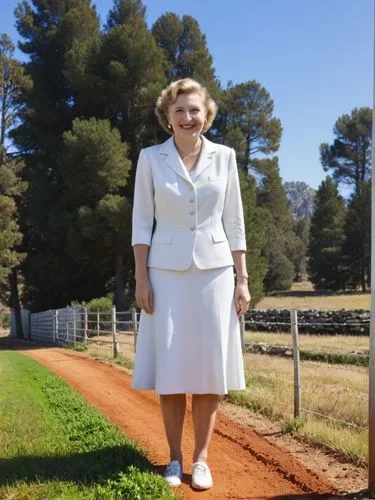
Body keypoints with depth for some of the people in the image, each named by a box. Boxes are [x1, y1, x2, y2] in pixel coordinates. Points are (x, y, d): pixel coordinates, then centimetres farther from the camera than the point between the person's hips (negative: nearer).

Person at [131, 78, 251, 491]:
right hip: (167, 272, -1)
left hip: (214, 272, 1)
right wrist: (141, 278, -5)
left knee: (209, 366, 2)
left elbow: (234, 222, 6)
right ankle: (174, 458, 15)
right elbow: (142, 222, 1)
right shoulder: (151, 158, 2)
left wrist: (242, 279, 2)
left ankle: (201, 459, 15)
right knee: (171, 368, 1)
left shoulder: (224, 157, 5)